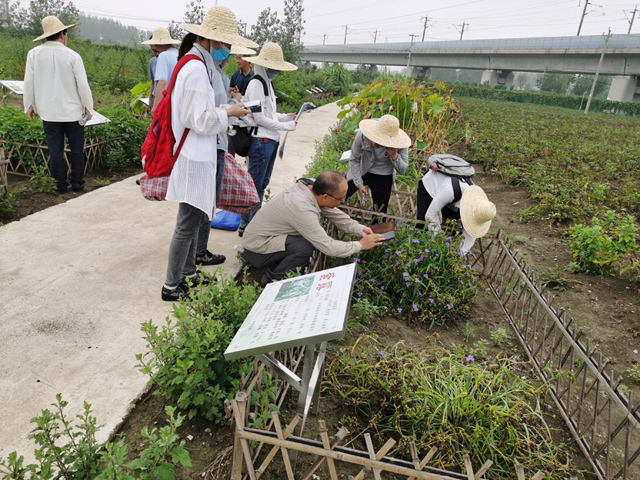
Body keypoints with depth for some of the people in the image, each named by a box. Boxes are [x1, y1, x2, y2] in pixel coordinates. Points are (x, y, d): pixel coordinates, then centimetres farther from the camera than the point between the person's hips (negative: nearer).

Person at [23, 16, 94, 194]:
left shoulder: (34, 54, -2)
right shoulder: (72, 56, -9)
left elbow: (29, 82, 2)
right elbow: (83, 84, -9)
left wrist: (29, 105, 14)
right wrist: (88, 106, 3)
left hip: (49, 112, 2)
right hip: (72, 111, -2)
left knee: (55, 150, 8)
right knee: (76, 149, 10)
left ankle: (61, 183, 14)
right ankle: (77, 181, 15)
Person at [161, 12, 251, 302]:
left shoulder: (195, 65, 14)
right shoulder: (196, 69, -17)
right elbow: (199, 120, -18)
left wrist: (224, 107, 12)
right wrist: (228, 113, -8)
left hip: (198, 155, 10)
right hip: (195, 158, -10)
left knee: (196, 218, 18)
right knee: (187, 224, -1)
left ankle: (188, 274, 32)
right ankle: (171, 287, 12)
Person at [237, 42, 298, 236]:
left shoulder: (266, 83, 16)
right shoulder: (256, 84, -13)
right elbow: (259, 117, -17)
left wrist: (286, 117, 7)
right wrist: (285, 126, -11)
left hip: (270, 140, 10)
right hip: (260, 141, -10)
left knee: (262, 184, 15)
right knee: (254, 185, -2)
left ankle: (254, 221, 26)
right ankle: (245, 225, 8)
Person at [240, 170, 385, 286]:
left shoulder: (311, 188, -9)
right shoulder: (302, 209, -35)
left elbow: (336, 215, 4)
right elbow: (328, 247, -30)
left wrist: (360, 229, -8)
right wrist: (360, 245, -20)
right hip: (257, 245, -9)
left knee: (317, 233, -1)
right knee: (306, 247, -27)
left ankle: (277, 263, 13)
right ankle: (271, 280, -5)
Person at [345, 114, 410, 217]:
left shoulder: (400, 144, -26)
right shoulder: (362, 135, -27)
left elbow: (402, 170, -15)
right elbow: (354, 160, -11)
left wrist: (394, 156, -36)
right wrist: (359, 184, -12)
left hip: (384, 178, 0)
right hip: (360, 172, 0)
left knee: (380, 212, 4)